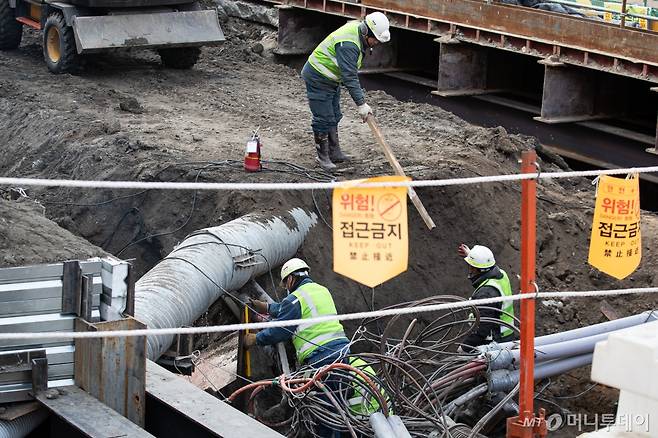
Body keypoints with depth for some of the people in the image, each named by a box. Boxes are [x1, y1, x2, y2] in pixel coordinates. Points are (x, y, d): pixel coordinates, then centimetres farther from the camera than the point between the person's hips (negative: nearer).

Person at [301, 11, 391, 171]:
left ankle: (334, 153, 25)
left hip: (331, 79, 11)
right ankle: (323, 156, 4)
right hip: (317, 78, -11)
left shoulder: (357, 29, -2)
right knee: (323, 119, -6)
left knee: (334, 117, 16)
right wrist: (361, 104, -31)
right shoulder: (348, 44, -32)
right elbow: (350, 77, -33)